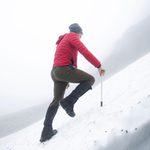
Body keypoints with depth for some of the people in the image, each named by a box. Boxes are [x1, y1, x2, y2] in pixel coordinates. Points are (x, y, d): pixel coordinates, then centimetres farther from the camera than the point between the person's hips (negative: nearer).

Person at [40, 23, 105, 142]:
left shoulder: (62, 41, 28)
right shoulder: (72, 36, 0)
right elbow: (85, 52, -14)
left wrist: (65, 80, 36)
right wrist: (99, 65, -12)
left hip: (56, 72, 9)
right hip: (65, 70, -9)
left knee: (57, 100, 18)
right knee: (90, 80, 5)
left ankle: (47, 131, 19)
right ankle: (69, 102, -6)